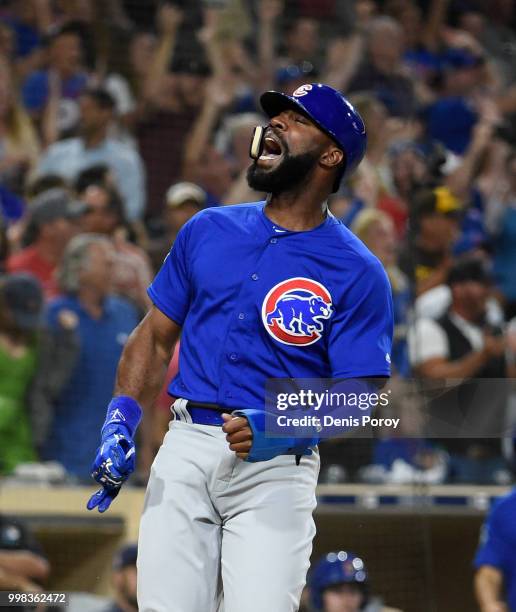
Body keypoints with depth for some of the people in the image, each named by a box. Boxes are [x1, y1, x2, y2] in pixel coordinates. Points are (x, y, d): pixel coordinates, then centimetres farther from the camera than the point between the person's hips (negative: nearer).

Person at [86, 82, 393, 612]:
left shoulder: (356, 272, -1)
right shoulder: (208, 230, 12)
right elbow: (156, 336, 17)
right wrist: (120, 423, 2)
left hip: (277, 469, -3)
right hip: (185, 451, 3)